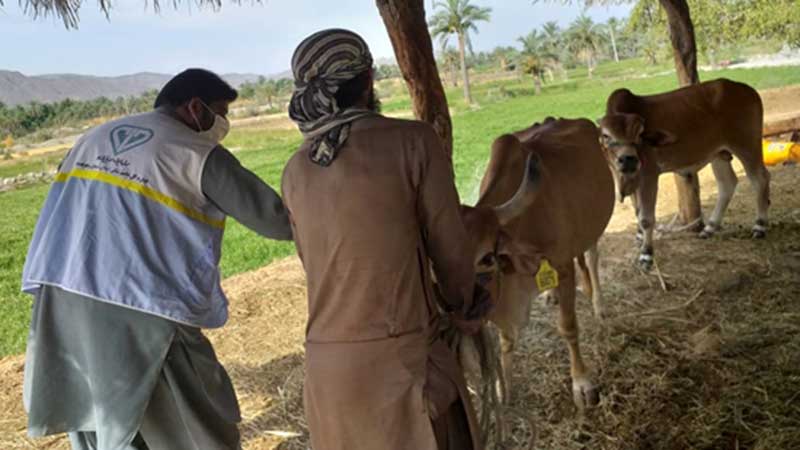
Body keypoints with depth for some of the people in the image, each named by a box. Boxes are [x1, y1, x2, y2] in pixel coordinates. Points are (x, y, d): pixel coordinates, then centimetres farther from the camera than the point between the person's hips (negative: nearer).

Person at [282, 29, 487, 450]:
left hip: (326, 367, 5)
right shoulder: (413, 141, -10)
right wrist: (462, 306, 16)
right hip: (404, 361, -5)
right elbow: (450, 247, -3)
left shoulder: (295, 173, 4)